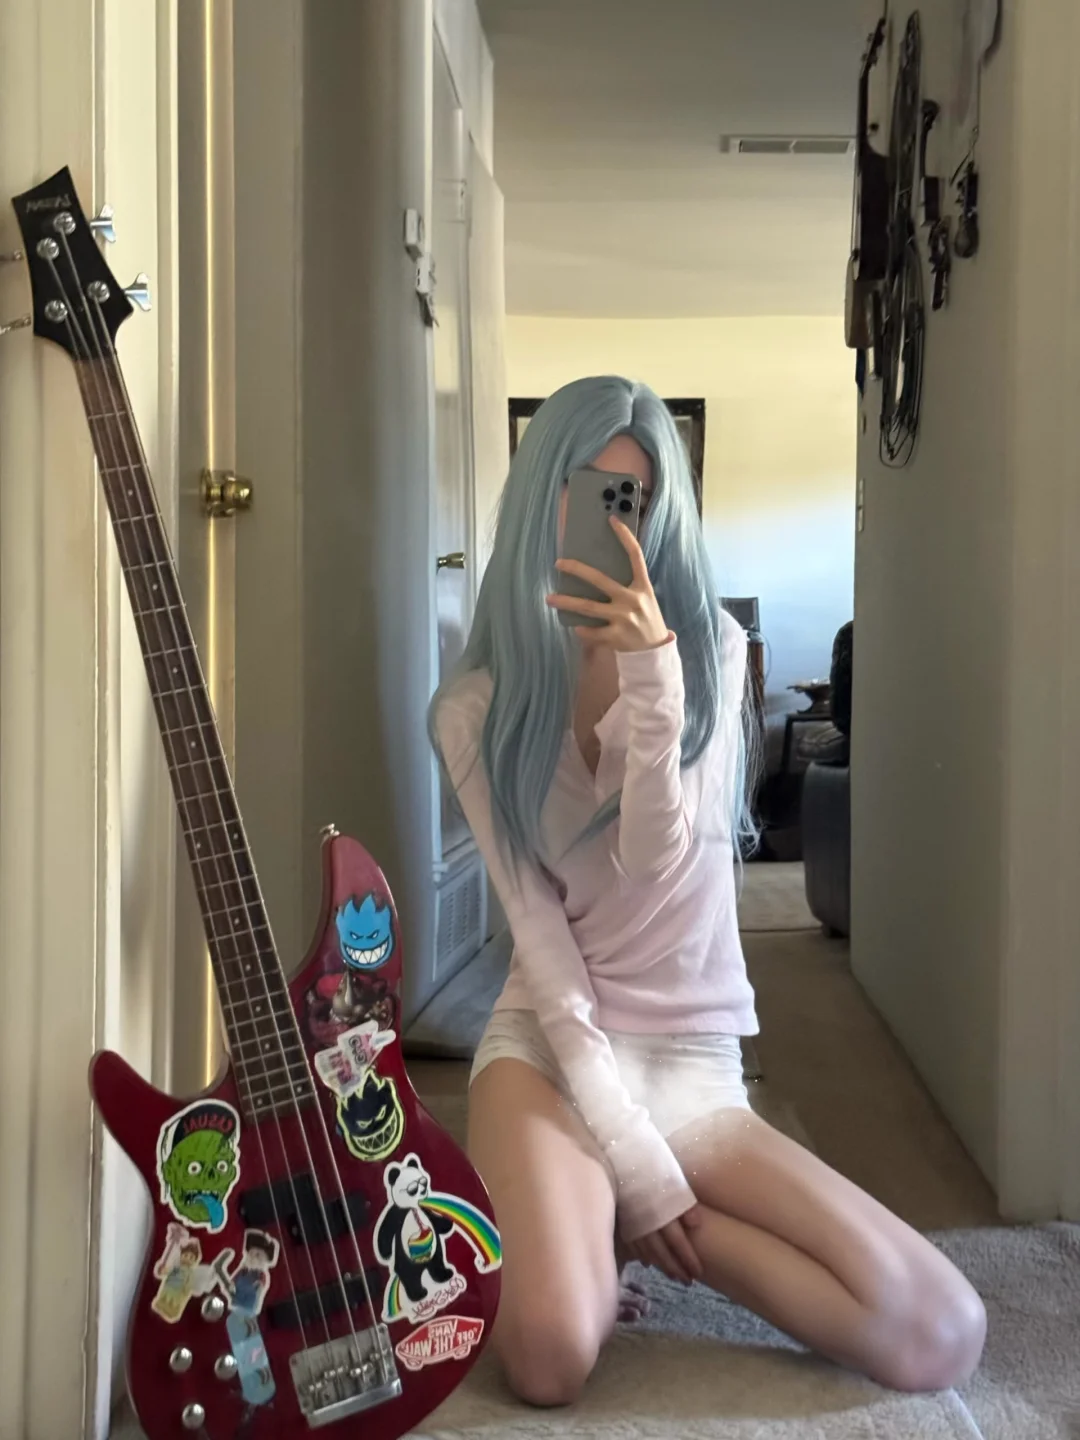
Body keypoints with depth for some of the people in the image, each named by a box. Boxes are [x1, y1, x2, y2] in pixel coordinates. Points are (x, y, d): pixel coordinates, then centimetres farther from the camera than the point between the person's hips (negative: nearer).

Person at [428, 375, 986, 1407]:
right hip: (552, 1044, -2)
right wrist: (630, 1155, -13)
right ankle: (577, 1222, 6)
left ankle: (593, 1223, 3)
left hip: (694, 1062, 3)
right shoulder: (475, 709, -4)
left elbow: (654, 864, -15)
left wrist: (651, 682, -30)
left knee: (942, 1338, -12)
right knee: (550, 1359, -29)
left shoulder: (707, 649, -2)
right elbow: (538, 933, -8)